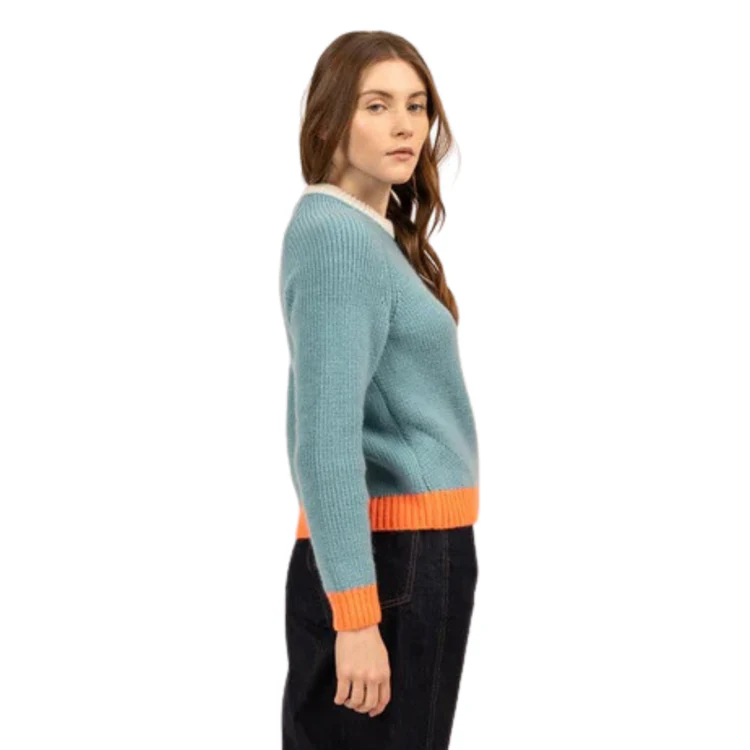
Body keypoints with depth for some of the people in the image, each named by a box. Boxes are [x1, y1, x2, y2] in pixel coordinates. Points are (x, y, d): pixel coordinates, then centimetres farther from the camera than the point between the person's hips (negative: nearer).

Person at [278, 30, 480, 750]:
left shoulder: (376, 233, 14)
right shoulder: (335, 233, -15)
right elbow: (325, 432, -22)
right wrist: (356, 610, -25)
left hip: (419, 550, 10)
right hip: (384, 558, -10)